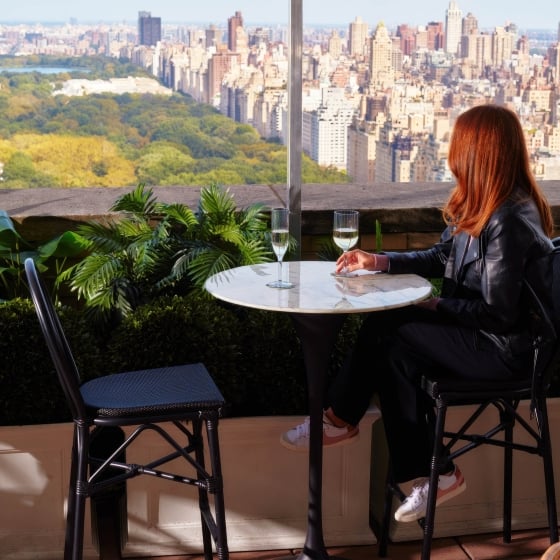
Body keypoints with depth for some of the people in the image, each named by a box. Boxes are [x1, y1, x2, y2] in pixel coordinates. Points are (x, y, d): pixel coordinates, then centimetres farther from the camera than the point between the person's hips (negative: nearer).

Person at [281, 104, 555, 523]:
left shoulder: (509, 221, -25)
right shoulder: (481, 206, 6)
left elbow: (497, 312, -24)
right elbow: (441, 257, 13)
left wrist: (436, 306, -12)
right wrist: (379, 262, 5)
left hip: (501, 347, -9)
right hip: (481, 330, 9)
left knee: (387, 337, -10)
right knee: (382, 326, -2)